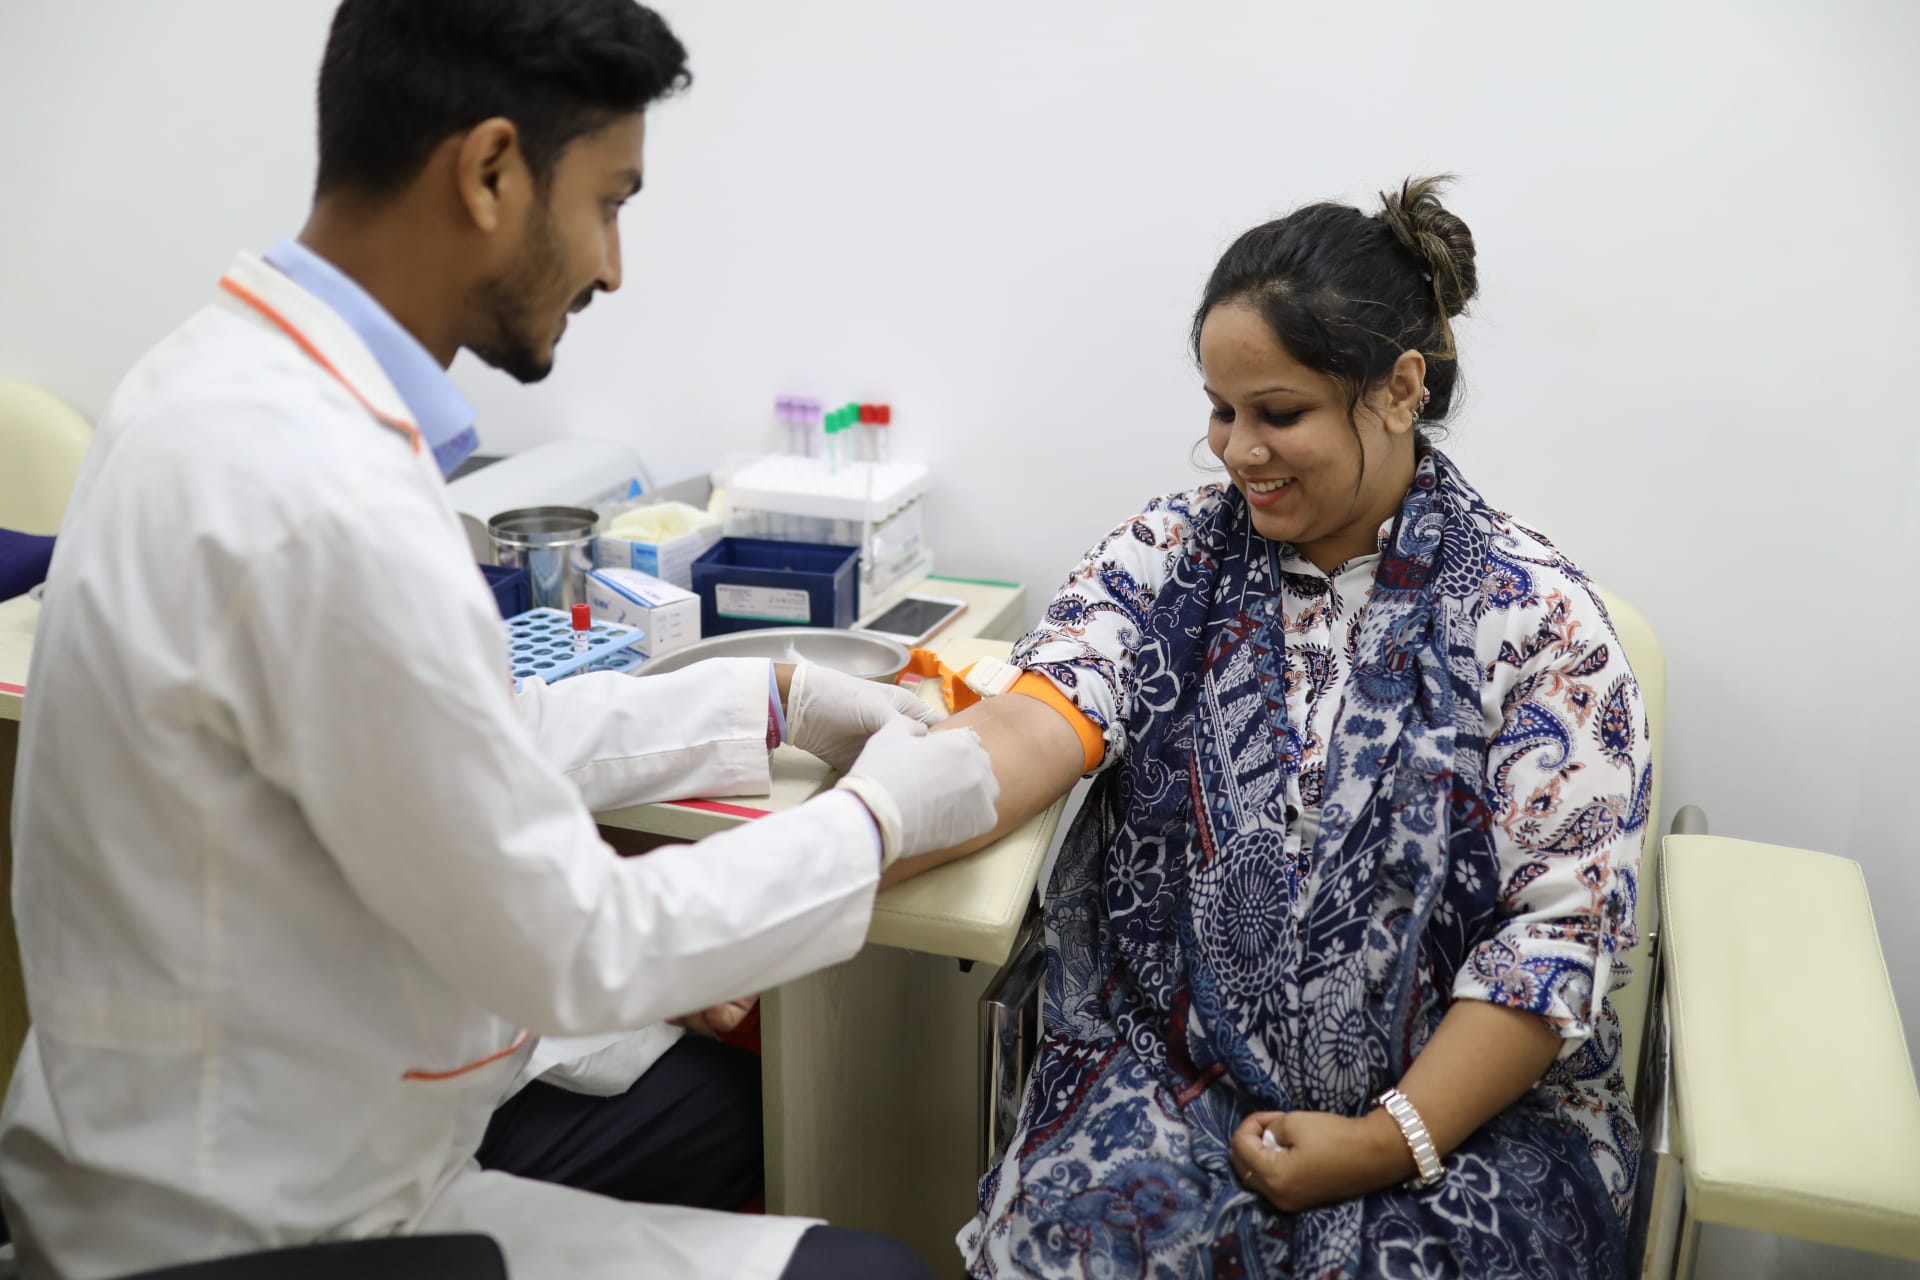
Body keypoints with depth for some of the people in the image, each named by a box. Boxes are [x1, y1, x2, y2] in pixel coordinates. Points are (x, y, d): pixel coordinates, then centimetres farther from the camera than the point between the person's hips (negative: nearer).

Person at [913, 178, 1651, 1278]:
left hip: (1463, 1102, -1)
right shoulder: (1177, 552, 2)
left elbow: (1564, 926, -9)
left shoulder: (1535, 615, -6)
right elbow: (1042, 723, -14)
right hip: (1172, 1062, 2)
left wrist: (1394, 1142, -14)